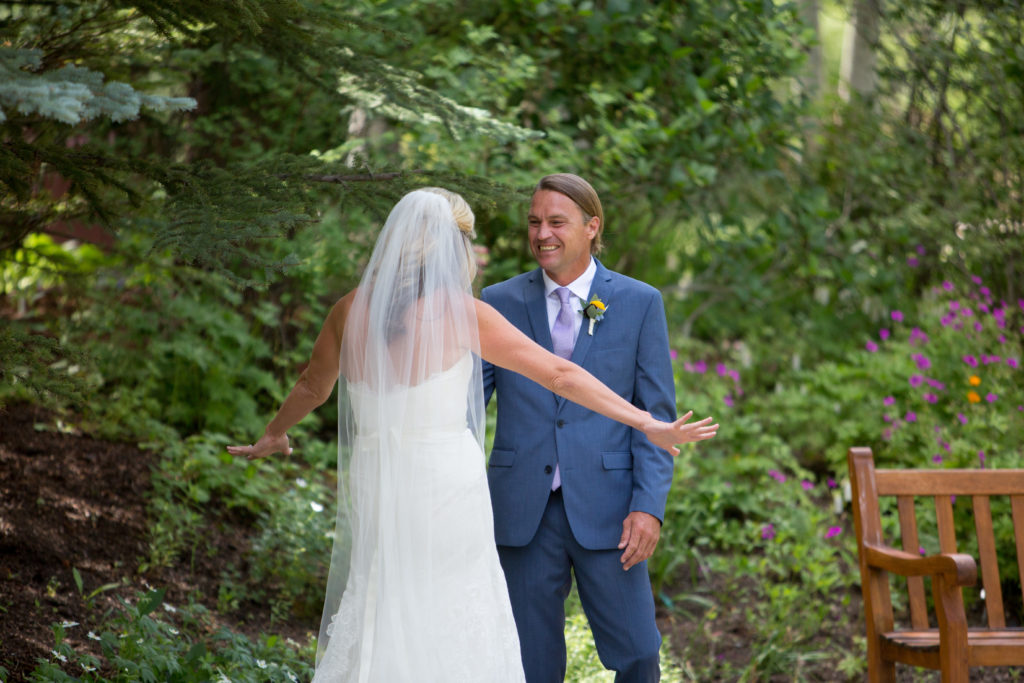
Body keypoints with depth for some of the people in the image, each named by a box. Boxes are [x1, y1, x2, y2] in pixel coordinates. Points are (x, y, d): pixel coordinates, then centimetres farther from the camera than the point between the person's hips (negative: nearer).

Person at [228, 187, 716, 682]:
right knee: (448, 640, 6)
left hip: (371, 486, 4)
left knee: (370, 634, 13)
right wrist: (647, 423, -4)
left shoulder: (351, 310, 4)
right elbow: (559, 375, -8)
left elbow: (312, 386, 21)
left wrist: (274, 433, 41)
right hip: (445, 488, -4)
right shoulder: (460, 312, -8)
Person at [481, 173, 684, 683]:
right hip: (522, 508, 1)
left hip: (606, 508, -1)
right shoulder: (499, 302, 6)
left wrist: (649, 505, -9)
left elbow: (656, 413, 1)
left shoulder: (639, 303, 3)